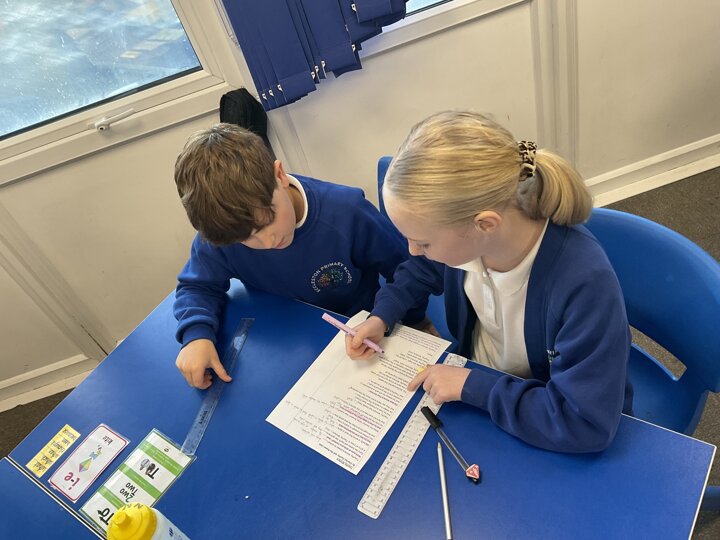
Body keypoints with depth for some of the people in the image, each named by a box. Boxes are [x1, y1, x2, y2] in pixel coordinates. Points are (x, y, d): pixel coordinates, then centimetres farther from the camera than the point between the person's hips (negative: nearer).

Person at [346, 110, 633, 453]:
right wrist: (382, 315, -9)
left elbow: (587, 426, -32)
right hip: (475, 380, 5)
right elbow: (423, 269, 6)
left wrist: (473, 386, -27)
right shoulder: (459, 230, -18)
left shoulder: (584, 282, -37)